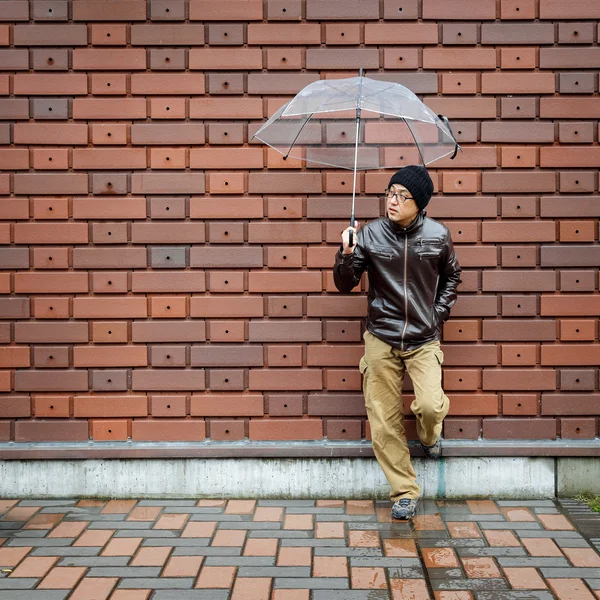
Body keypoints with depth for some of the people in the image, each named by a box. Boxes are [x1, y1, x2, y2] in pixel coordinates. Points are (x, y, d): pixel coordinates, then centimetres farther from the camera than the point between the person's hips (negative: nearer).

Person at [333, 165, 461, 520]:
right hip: (381, 340, 1)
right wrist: (346, 254, -19)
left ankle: (430, 434, 18)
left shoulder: (438, 236, -4)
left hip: (424, 340, 0)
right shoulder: (370, 234, -6)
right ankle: (405, 494, 17)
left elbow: (451, 277, 16)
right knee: (385, 424, 1)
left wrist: (439, 312, 6)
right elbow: (345, 284, -1)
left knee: (431, 406, -20)